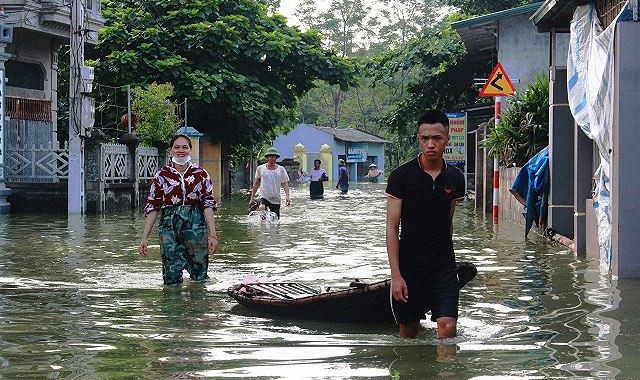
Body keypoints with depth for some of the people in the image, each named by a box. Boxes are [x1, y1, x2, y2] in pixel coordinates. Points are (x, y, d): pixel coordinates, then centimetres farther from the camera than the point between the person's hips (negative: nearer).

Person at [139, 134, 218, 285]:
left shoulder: (201, 174, 5)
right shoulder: (162, 176, 5)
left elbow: (208, 205, 2)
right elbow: (153, 207, 5)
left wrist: (212, 235, -7)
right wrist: (144, 238, 0)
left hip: (196, 226, 0)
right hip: (169, 227, 0)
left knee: (200, 278, 5)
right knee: (171, 278, 0)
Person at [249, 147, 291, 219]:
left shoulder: (281, 170, 4)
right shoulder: (260, 168, 4)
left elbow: (285, 183, 2)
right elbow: (256, 184, 11)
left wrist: (287, 196, -12)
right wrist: (252, 198, 11)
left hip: (276, 200, 1)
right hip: (264, 197, -1)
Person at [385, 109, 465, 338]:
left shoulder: (455, 177, 5)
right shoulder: (401, 175, -7)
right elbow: (392, 227, -8)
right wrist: (395, 275, -14)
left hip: (444, 266, 2)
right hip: (409, 265, -2)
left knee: (448, 327, -11)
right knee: (408, 330, 8)